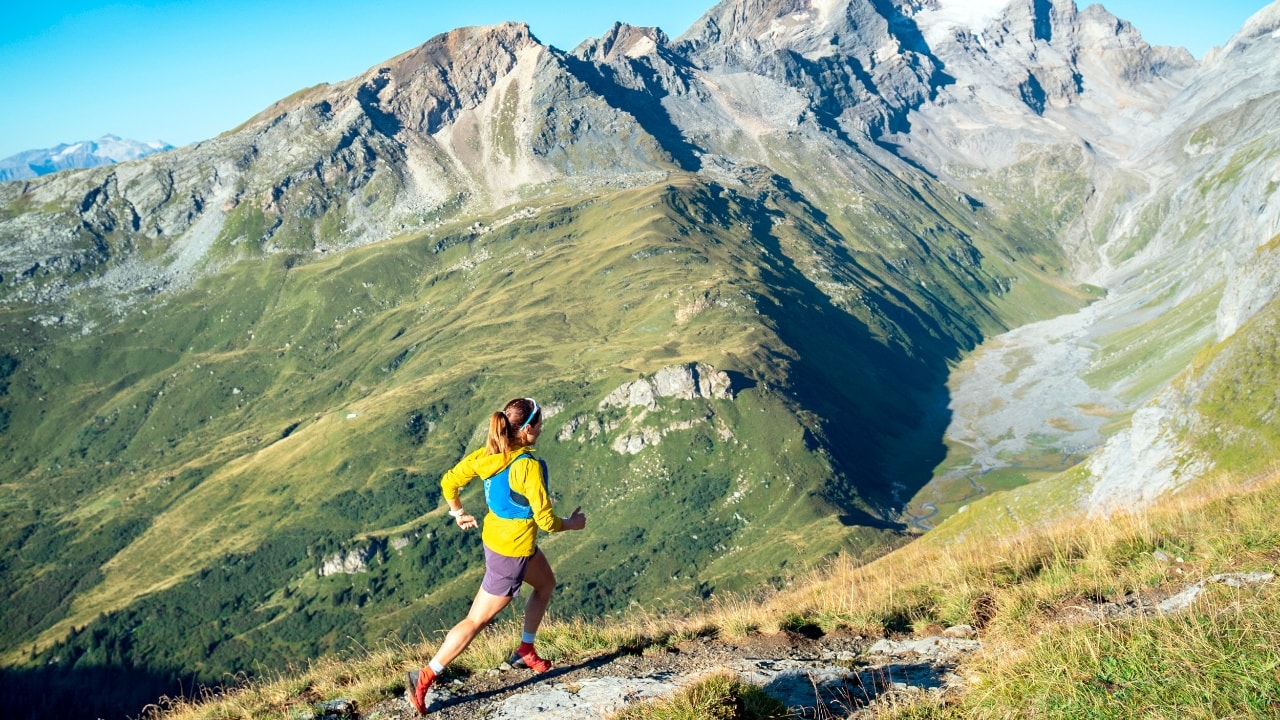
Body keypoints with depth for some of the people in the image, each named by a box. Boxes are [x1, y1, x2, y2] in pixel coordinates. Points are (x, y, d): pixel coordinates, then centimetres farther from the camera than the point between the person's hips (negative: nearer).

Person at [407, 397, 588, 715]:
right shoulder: (528, 467, -28)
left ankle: (525, 652, 39)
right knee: (476, 620, 3)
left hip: (494, 535, 9)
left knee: (546, 583, 29)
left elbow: (448, 482, 0)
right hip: (512, 552, -9)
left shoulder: (487, 454, -7)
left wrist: (459, 513, 16)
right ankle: (425, 677, 9)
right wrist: (572, 523, -4)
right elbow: (546, 521, -23)